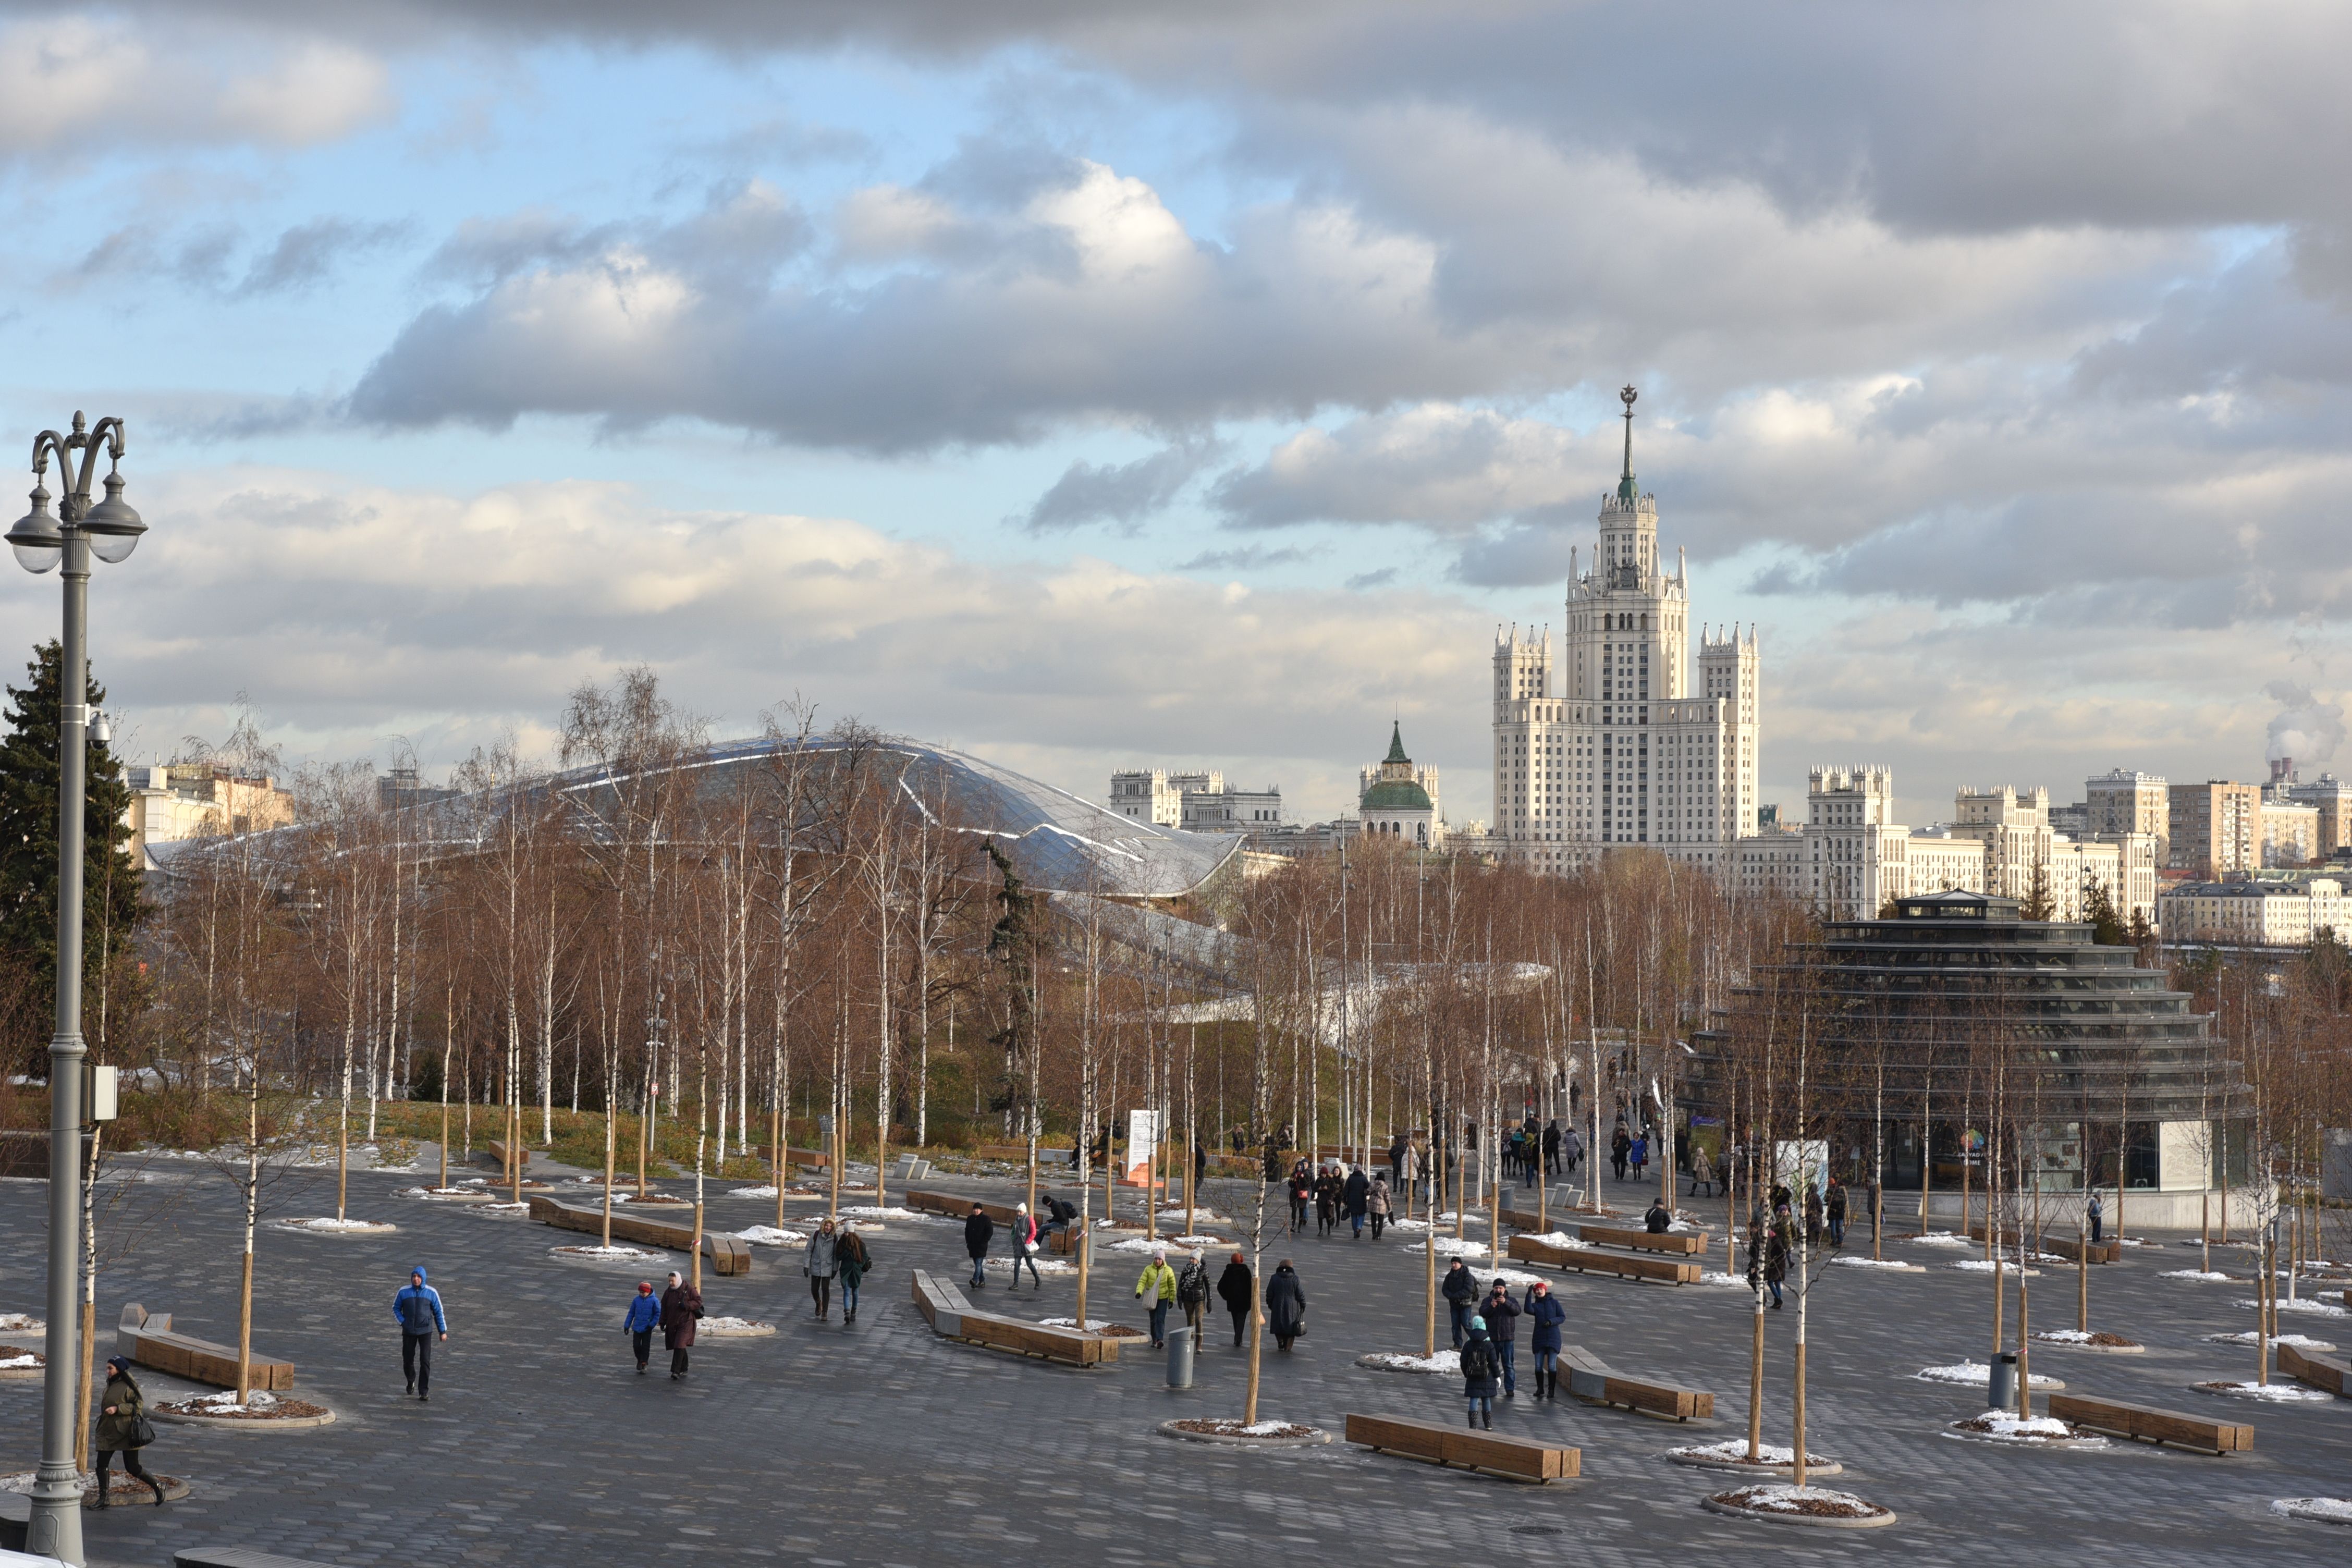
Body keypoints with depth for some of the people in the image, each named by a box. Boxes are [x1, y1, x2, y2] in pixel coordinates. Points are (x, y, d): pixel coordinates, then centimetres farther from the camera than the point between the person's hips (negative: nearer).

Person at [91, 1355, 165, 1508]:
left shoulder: (128, 1386, -13)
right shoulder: (111, 1385, 13)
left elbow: (139, 1405, -18)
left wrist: (117, 1409, -23)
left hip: (126, 1433, -8)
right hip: (108, 1432, 8)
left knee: (132, 1468, -4)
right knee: (101, 1464, 0)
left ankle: (157, 1486, 15)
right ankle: (103, 1499, 7)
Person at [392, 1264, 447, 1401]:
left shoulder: (431, 1293, -1)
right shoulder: (404, 1292, 1)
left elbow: (438, 1312, 5)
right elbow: (396, 1308, 12)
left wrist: (443, 1331, 5)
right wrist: (402, 1322, -4)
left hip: (425, 1331, -2)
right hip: (409, 1332, 2)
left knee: (425, 1361, -11)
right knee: (408, 1360, 6)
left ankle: (424, 1392, -9)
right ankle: (411, 1381, 38)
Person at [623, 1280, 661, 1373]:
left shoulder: (654, 1301, -9)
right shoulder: (636, 1300, 0)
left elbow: (658, 1313, -3)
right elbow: (631, 1313, 8)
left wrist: (652, 1324, -12)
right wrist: (627, 1325, 7)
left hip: (647, 1329, -3)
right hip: (637, 1328, 3)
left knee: (645, 1347, 0)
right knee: (636, 1346, 4)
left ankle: (643, 1364, 7)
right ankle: (640, 1360, 27)